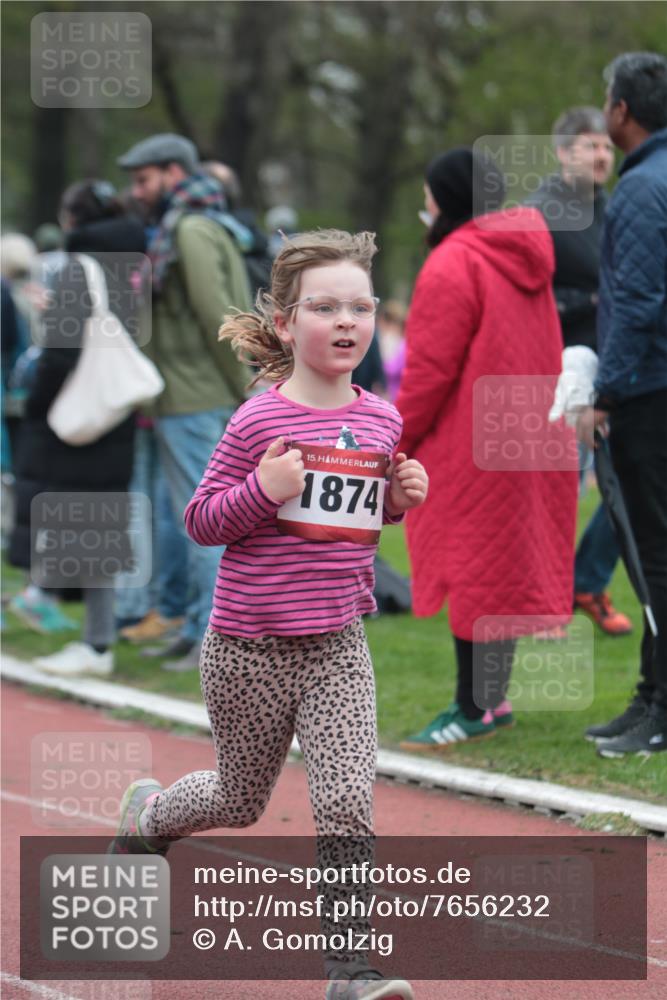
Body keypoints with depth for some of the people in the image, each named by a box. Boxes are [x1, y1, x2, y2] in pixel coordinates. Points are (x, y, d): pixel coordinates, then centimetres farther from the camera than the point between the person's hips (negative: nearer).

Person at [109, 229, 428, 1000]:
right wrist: (263, 489, -25)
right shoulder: (259, 421, -13)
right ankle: (146, 814, 48)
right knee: (241, 801, 16)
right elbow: (201, 521, -8)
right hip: (249, 648, -3)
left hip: (338, 647, 3)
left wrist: (401, 499, -2)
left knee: (348, 803, -12)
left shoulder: (379, 419, 3)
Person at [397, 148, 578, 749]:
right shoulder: (525, 259, 11)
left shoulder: (452, 266, -16)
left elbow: (430, 370, -18)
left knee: (473, 572, -4)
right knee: (504, 565, 13)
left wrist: (397, 440, -8)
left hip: (471, 447, -9)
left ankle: (474, 709, -2)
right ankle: (492, 698, 19)